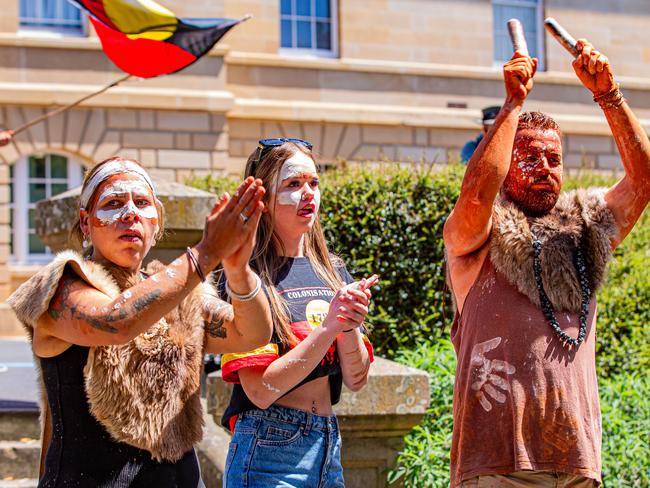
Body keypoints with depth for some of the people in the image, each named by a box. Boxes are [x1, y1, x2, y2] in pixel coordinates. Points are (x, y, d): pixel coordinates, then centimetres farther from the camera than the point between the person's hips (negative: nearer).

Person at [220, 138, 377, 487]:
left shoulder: (332, 270, 7)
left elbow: (356, 380, 3)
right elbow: (260, 390, -18)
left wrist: (350, 327, -15)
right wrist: (329, 326, -23)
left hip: (329, 447, 6)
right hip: (268, 451, -6)